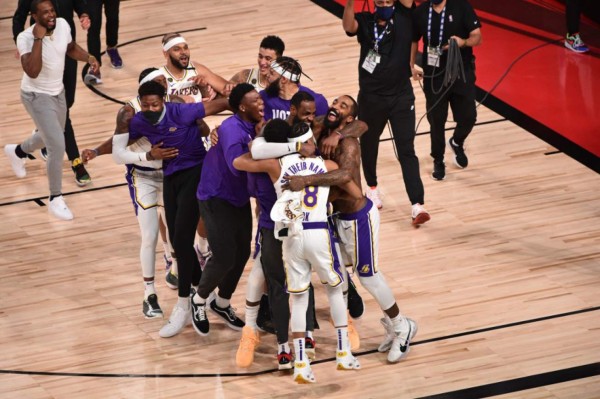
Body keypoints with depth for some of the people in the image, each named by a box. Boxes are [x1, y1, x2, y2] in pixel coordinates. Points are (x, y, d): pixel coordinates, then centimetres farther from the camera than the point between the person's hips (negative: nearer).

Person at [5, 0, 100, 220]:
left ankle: (17, 151, 60)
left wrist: (89, 57, -9)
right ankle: (56, 200, 1)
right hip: (36, 96, -7)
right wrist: (39, 39, -42)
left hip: (58, 92, 7)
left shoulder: (63, 25, -12)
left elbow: (71, 48, 10)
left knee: (50, 137, 28)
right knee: (57, 146, -16)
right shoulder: (26, 38, -29)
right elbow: (32, 72, -43)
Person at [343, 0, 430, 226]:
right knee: (368, 145, 20)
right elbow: (348, 26, -26)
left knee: (406, 151, -6)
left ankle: (417, 206, -13)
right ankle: (372, 188, 45)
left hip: (401, 97, -1)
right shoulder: (365, 22, -6)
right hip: (371, 97, 1)